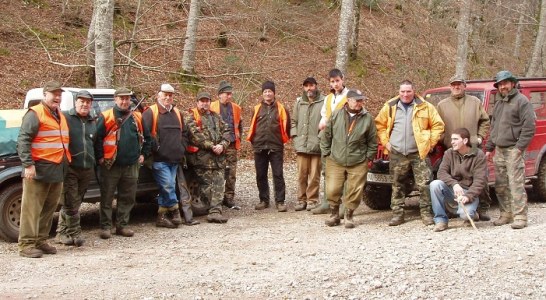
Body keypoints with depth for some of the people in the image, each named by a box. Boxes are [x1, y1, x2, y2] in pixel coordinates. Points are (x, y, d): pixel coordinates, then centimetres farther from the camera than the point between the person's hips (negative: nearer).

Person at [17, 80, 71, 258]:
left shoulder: (60, 116, 19)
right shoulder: (35, 114, -7)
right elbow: (23, 140, -14)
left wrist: (65, 162, 22)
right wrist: (28, 164, -21)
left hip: (57, 170, 8)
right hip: (39, 170, -8)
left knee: (50, 208, 12)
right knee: (32, 208, -6)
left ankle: (41, 241, 21)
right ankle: (26, 245, -3)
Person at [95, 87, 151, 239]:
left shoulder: (137, 118, 10)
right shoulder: (106, 117, -4)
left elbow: (146, 137, 19)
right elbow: (97, 138, -6)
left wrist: (143, 154, 12)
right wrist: (100, 157, -9)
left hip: (131, 165, 4)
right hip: (110, 165, -4)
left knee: (128, 198, 8)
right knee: (107, 198, 1)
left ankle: (122, 225, 18)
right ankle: (105, 227, 9)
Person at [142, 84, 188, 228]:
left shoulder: (176, 113, 17)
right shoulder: (151, 112, -5)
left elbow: (184, 133, 25)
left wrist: (182, 148, 13)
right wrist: (155, 147, -14)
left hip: (174, 159, 7)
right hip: (159, 159, -6)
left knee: (165, 188, 9)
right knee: (168, 186, -12)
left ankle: (161, 216, 15)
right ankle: (175, 213, 0)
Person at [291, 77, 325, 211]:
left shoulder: (323, 102, -2)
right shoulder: (299, 102, 14)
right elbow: (293, 120, 19)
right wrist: (294, 135, 8)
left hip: (316, 144, -3)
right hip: (301, 144, 4)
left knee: (314, 175, 1)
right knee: (302, 174, 6)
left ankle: (312, 200, 10)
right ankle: (302, 200, 14)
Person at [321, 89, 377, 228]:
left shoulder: (368, 119, 0)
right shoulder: (336, 115, 1)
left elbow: (372, 141, 7)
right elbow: (326, 136, 7)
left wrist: (369, 157, 5)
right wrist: (327, 153, 6)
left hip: (358, 163, 0)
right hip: (335, 161, 0)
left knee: (354, 191, 2)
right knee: (332, 190, -1)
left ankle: (349, 216, 21)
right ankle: (334, 214, 21)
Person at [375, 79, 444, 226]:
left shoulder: (425, 107, 3)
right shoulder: (390, 107, 8)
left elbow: (438, 125, 5)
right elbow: (380, 125, 14)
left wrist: (431, 142, -2)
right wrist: (385, 142, 5)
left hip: (419, 153, -2)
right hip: (397, 154, 2)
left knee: (424, 185, -6)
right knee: (397, 186, 8)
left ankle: (426, 213, 5)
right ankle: (397, 214, 15)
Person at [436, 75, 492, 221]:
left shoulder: (475, 102, 11)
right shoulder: (442, 105, 10)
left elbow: (485, 121, 12)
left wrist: (480, 137, 2)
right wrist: (443, 140, -2)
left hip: (473, 148, 0)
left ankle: (483, 208, 6)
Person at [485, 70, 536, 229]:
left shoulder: (521, 100, -5)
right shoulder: (498, 102, 20)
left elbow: (529, 125, -12)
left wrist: (520, 147, -16)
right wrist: (489, 148, 21)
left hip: (513, 150, -8)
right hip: (499, 150, 8)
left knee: (516, 184, -11)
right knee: (500, 186, 9)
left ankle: (520, 217, -8)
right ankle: (506, 215, 17)